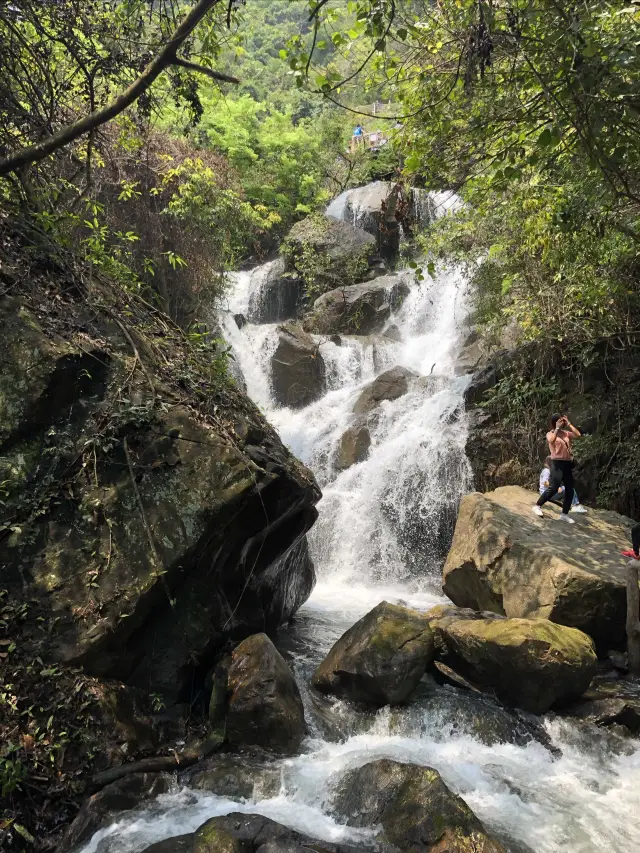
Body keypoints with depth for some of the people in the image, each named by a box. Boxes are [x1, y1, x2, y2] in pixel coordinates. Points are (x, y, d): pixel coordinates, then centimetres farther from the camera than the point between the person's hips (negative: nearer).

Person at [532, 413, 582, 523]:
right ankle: (537, 506, -3)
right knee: (553, 488, -15)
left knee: (570, 490, 7)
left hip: (568, 464, 6)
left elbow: (578, 435, -1)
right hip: (558, 464, -6)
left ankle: (564, 514, 16)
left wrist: (569, 424, 0)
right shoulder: (550, 434, -2)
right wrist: (557, 428, -17)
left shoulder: (566, 433, 12)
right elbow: (551, 440, -24)